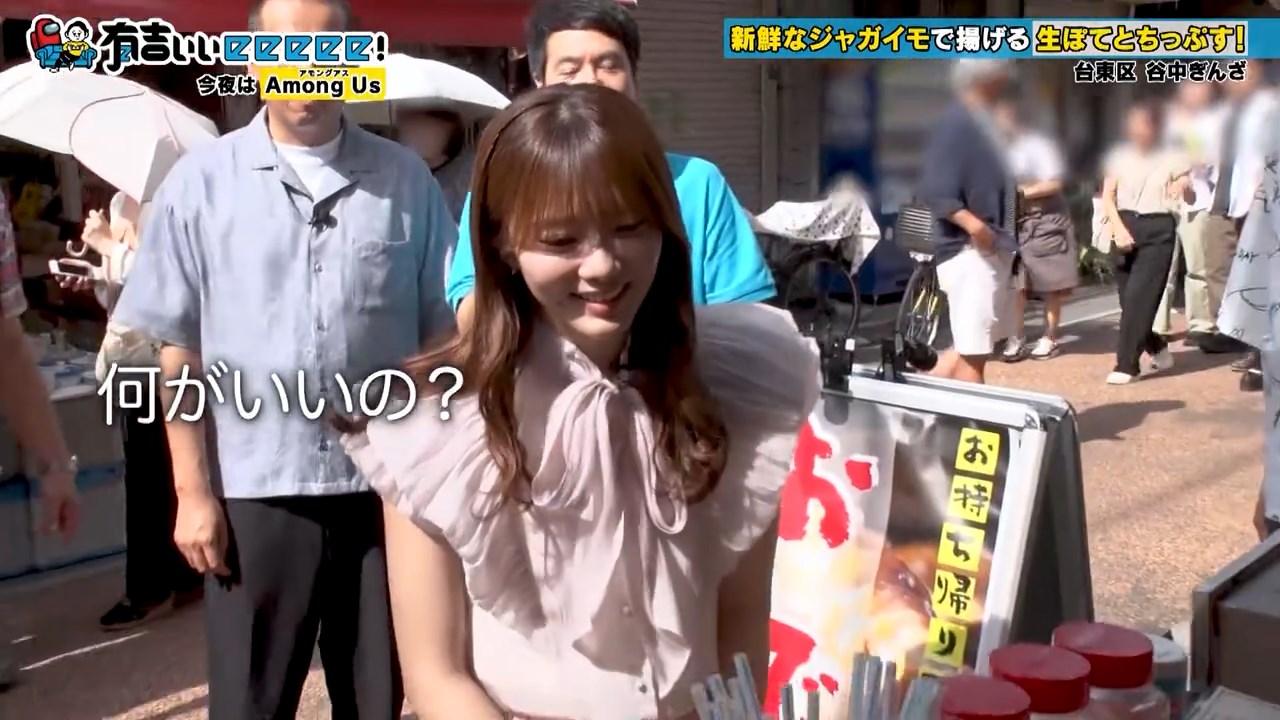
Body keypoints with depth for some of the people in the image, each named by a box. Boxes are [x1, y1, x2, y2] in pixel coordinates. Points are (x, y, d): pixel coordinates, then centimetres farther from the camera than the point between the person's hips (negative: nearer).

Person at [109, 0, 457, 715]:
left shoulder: (406, 180, 2)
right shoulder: (201, 181, -2)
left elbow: (443, 334, 5)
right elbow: (180, 353, 0)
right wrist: (192, 491, -3)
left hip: (387, 480, 1)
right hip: (255, 486, -1)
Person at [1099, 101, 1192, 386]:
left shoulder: (1171, 159, 1)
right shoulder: (1119, 156, 7)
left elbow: (1188, 198, 1)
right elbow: (1107, 197, 4)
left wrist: (1185, 188, -23)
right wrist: (1119, 228, -10)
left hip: (1158, 230, -3)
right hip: (1125, 227, 3)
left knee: (1138, 296, -11)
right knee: (1128, 297, 6)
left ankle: (1126, 364, -7)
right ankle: (1157, 347, 31)